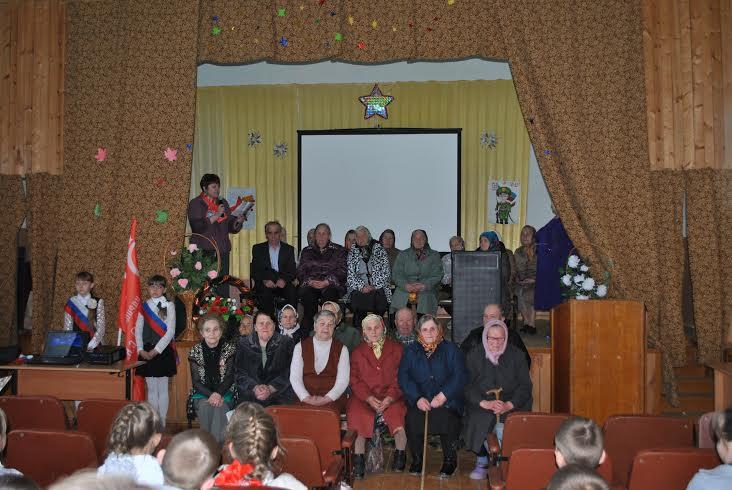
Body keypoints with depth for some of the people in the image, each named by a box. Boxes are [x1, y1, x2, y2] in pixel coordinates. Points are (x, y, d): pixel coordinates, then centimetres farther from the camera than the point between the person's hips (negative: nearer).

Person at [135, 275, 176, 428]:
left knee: (162, 389, 1)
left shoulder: (169, 306, -3)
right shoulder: (144, 306, 9)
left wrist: (155, 351, -13)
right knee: (151, 388, 9)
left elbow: (170, 332, -9)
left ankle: (162, 423, 8)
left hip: (163, 351, -3)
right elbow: (138, 330, 6)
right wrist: (141, 350, -7)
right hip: (146, 352, 4)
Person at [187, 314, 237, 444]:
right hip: (202, 394, 1)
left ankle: (219, 446, -26)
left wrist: (218, 394, -22)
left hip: (225, 392, -1)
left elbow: (230, 376, -4)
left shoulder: (229, 349, 0)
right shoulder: (195, 351, 1)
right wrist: (211, 395, -19)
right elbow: (196, 382, -2)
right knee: (205, 407, -31)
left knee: (220, 407, -31)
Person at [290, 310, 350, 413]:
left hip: (331, 400, 0)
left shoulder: (342, 349, 8)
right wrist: (307, 398, -13)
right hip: (306, 399, 1)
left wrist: (326, 399, -13)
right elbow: (294, 377, 2)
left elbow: (343, 381, 0)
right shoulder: (300, 347, 10)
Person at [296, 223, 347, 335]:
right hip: (311, 285, 2)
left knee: (329, 293, -37)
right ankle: (306, 336, -31)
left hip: (331, 285, -2)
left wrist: (327, 282, -12)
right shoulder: (307, 251, 23)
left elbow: (342, 271, 3)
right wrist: (310, 281, -8)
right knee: (307, 294, -34)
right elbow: (300, 271, 13)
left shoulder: (338, 250, 15)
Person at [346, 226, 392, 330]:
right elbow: (350, 274, 8)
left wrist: (374, 286, -7)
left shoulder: (379, 251, 11)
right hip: (359, 289, 1)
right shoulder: (353, 253, 16)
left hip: (378, 288, -1)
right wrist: (362, 286, -7)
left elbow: (385, 272, 4)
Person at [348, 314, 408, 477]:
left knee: (399, 413, -30)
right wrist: (369, 398, -11)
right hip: (364, 397, 1)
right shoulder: (358, 352, 15)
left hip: (391, 397, -1)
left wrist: (390, 397, -13)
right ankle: (358, 461, -16)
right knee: (357, 415, -30)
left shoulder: (396, 349, 11)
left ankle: (400, 456, -9)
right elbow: (355, 380, 5)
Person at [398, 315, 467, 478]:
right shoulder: (410, 351, 13)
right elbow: (403, 377, 3)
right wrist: (417, 398, -13)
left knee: (446, 418, -31)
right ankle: (417, 459, -4)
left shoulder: (451, 350, 9)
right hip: (419, 401, 2)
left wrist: (444, 395, -16)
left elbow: (460, 376, -2)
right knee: (412, 418, -28)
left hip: (447, 400, -1)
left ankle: (449, 461, -7)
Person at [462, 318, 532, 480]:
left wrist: (509, 405, -15)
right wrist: (485, 403, -20)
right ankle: (482, 461, -6)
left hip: (513, 404, 0)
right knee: (477, 422, -29)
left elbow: (525, 385, 2)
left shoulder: (516, 355, 7)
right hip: (481, 404, 0)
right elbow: (467, 387, -2)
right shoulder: (473, 357, 6)